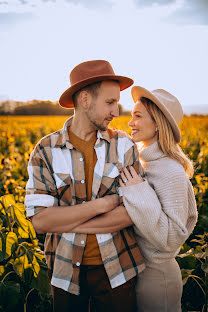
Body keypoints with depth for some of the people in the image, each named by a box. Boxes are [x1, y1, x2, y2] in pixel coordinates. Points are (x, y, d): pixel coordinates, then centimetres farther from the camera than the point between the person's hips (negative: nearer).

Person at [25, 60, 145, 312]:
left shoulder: (124, 145, -6)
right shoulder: (45, 151, -9)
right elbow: (40, 221, -17)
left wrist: (65, 222, -17)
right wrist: (100, 205, -20)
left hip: (117, 269, 1)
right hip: (66, 272, 0)